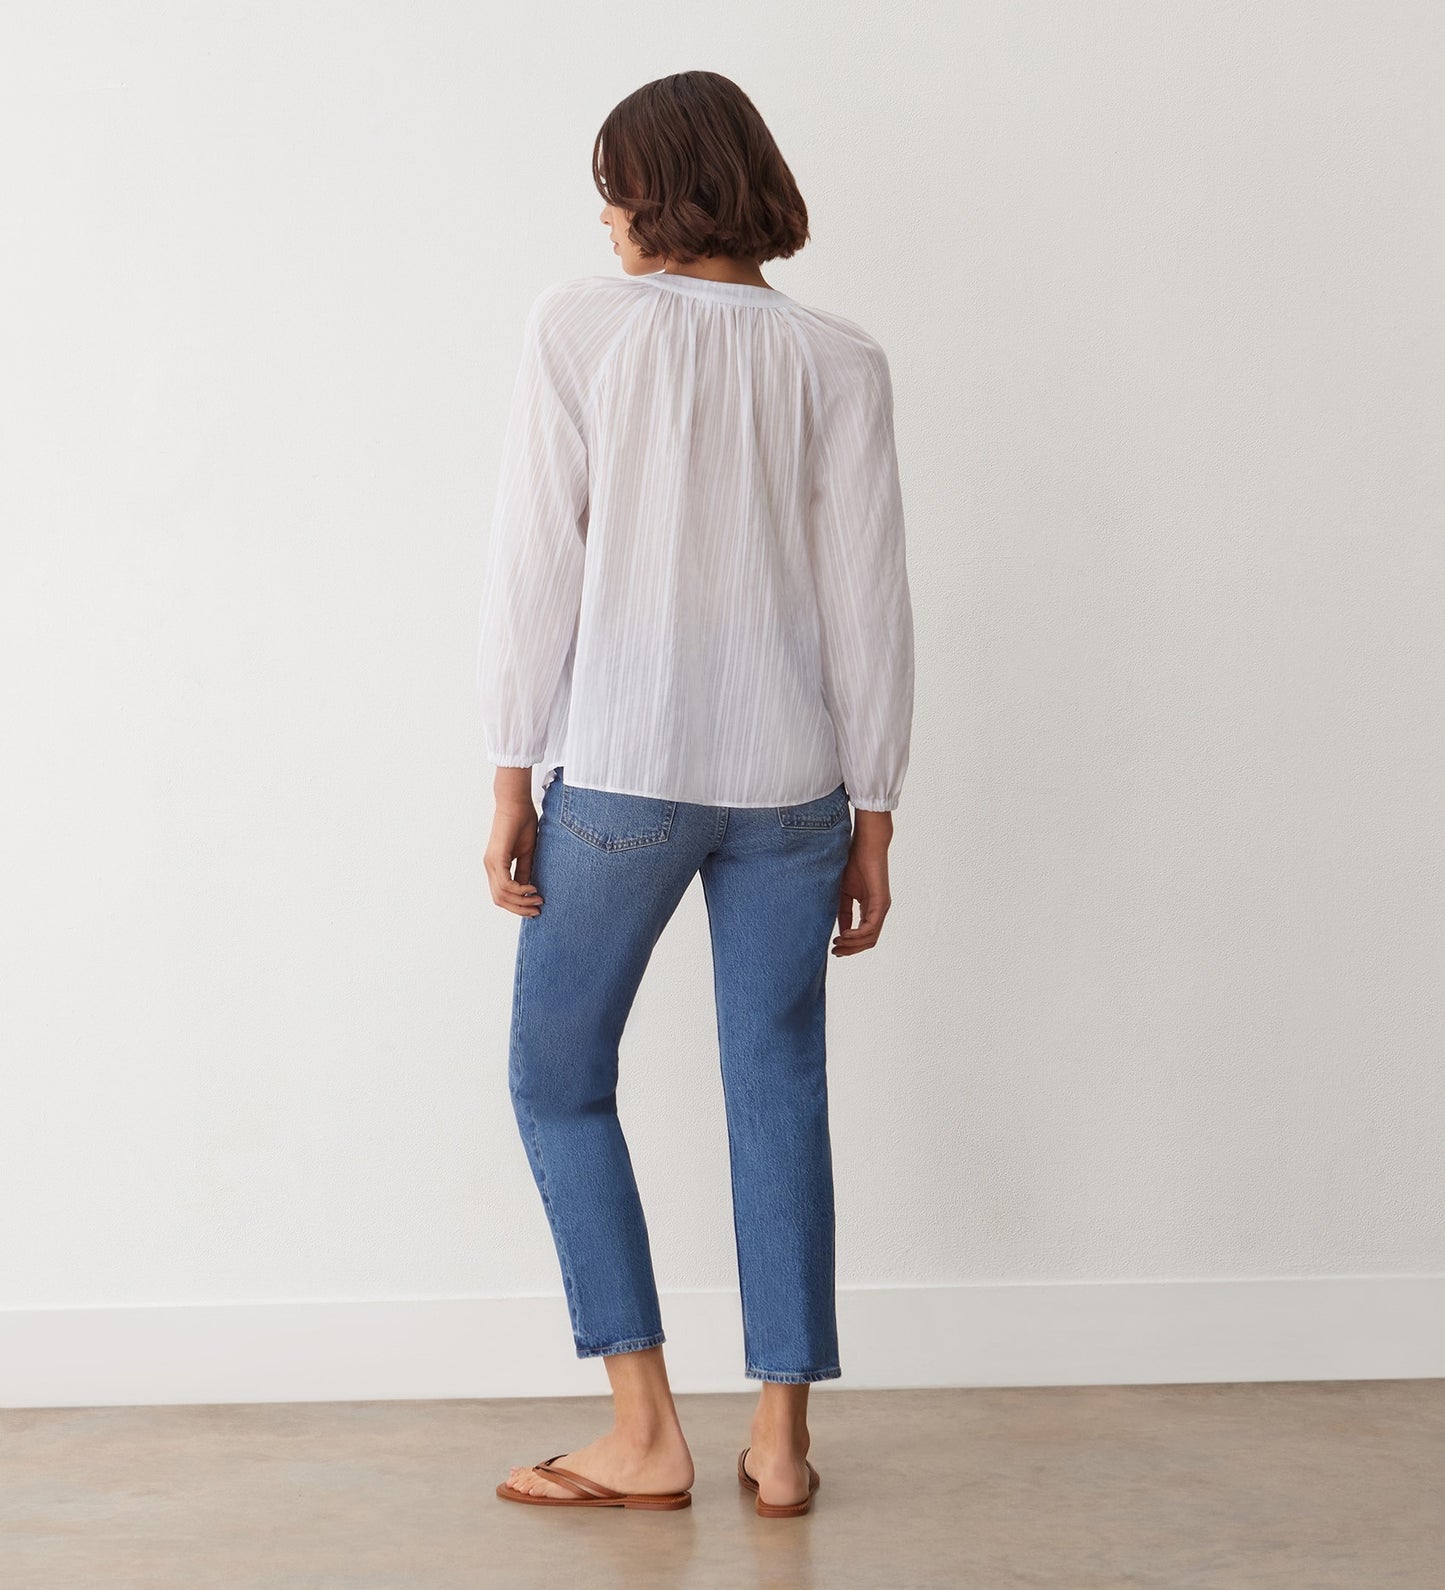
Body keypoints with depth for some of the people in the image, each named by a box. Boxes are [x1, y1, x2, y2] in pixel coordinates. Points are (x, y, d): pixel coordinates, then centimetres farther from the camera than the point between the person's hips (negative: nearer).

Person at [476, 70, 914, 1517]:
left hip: (620, 774, -3)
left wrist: (511, 779, 0)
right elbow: (870, 605, 1)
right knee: (778, 1092, 10)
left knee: (557, 1076, 12)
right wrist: (871, 817, 8)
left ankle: (645, 1436, 11)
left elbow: (535, 567, -6)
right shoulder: (837, 360, 2)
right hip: (790, 782, 3)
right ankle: (781, 1439, 15)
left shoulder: (578, 325, -4)